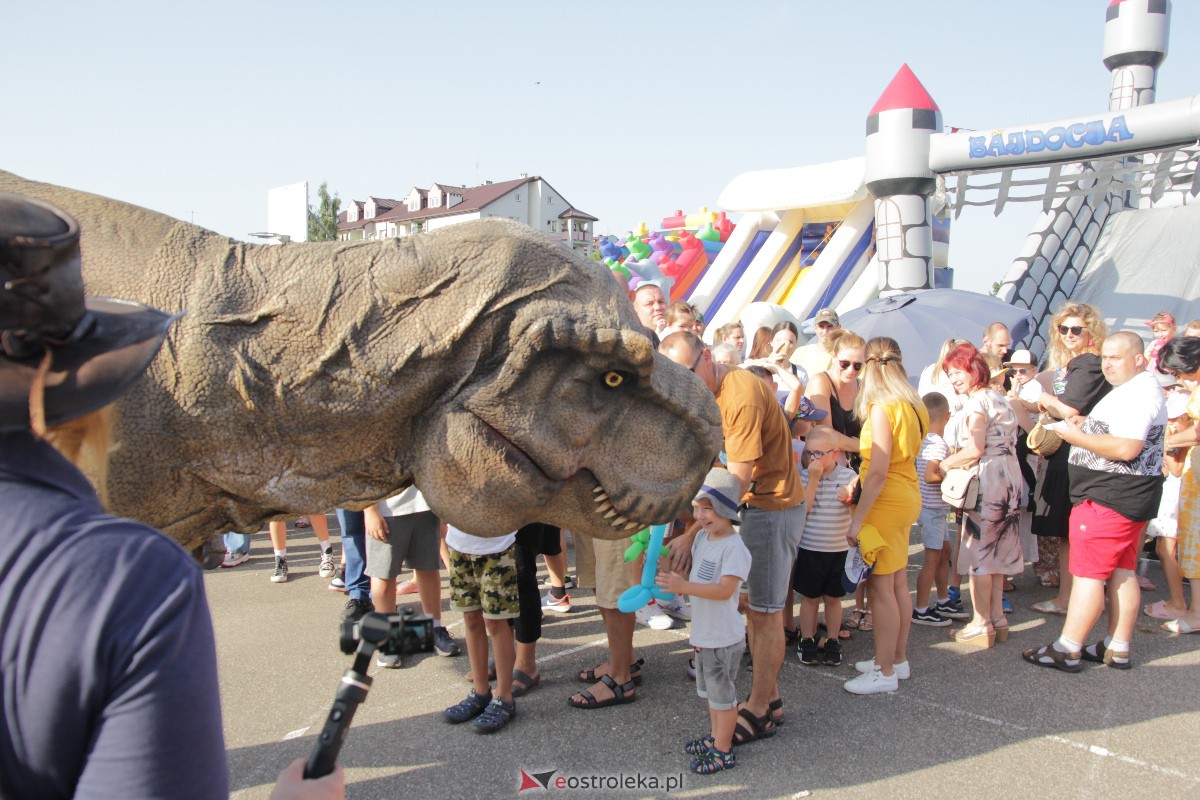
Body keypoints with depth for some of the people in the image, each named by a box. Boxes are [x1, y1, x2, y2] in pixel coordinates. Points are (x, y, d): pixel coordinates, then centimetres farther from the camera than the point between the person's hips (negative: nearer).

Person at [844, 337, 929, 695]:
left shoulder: (882, 408, -18)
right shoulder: (911, 405, 8)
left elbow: (878, 471, -21)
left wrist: (857, 518, -19)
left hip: (885, 501, -9)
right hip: (906, 495, 9)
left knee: (881, 587, -2)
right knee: (898, 584, 16)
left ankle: (885, 672, 6)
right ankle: (898, 659, 27)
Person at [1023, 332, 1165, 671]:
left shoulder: (1138, 393, -18)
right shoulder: (1139, 389, 18)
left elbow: (1126, 448, -28)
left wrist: (1078, 436, -18)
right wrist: (1085, 427, 9)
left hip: (1110, 498, -11)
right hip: (1128, 495, 11)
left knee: (1088, 572, -6)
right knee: (1121, 572, 12)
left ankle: (1067, 650, -2)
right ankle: (1118, 649, 19)